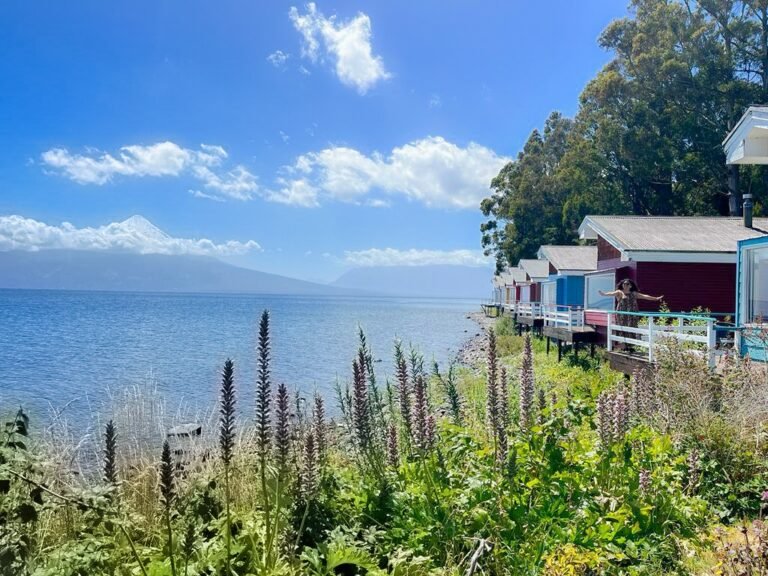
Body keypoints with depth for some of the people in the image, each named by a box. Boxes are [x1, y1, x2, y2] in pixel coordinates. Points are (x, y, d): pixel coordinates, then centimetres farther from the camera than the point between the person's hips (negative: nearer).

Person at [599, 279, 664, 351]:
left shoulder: (634, 294, 14)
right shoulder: (619, 293, 2)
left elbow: (644, 296, 17)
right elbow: (612, 293, -16)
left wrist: (656, 298, 18)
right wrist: (604, 294, -37)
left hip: (632, 315, 4)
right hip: (622, 315, -4)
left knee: (631, 331, 2)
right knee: (622, 330, -6)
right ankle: (620, 347, -5)